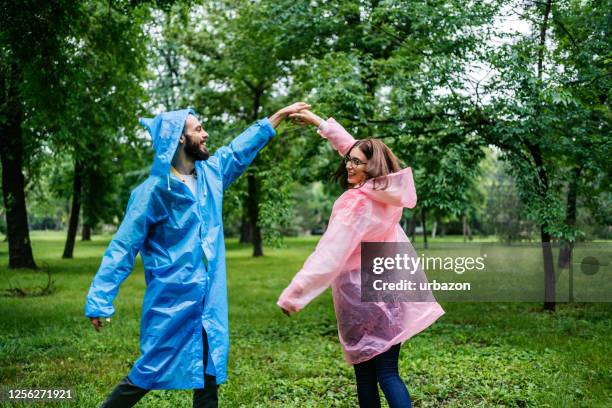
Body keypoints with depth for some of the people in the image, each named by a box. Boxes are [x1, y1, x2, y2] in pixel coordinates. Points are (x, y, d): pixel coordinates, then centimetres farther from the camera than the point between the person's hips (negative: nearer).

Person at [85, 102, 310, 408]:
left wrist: (281, 114, 27)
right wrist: (100, 299, -16)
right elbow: (123, 246, -12)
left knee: (210, 370, 12)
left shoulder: (211, 172, 6)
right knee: (152, 370, -2)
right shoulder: (154, 190, -13)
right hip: (171, 300, -6)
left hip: (211, 299, 7)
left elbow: (242, 147, 23)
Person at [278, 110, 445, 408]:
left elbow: (330, 253, -24)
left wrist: (293, 294, -23)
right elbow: (352, 146, 18)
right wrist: (319, 122, 23)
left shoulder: (357, 202, -18)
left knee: (366, 373, 3)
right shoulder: (387, 193, 5)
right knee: (387, 371, 8)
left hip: (363, 296, -7)